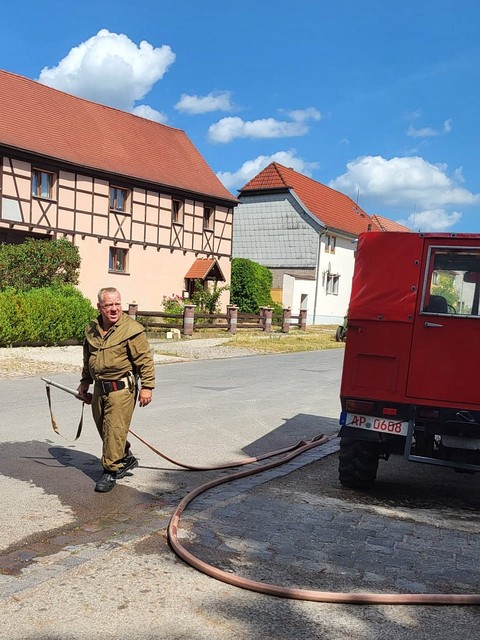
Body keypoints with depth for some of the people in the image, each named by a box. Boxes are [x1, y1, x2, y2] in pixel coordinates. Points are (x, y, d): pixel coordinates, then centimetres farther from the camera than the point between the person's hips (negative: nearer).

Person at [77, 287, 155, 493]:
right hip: (99, 388, 7)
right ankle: (126, 458, 34)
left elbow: (145, 360, -12)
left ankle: (110, 471, 5)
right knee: (103, 429, 15)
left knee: (114, 430, -7)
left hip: (121, 389, -7)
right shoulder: (91, 329, 9)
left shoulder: (131, 329, -12)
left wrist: (147, 386, -14)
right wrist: (85, 382, 26)